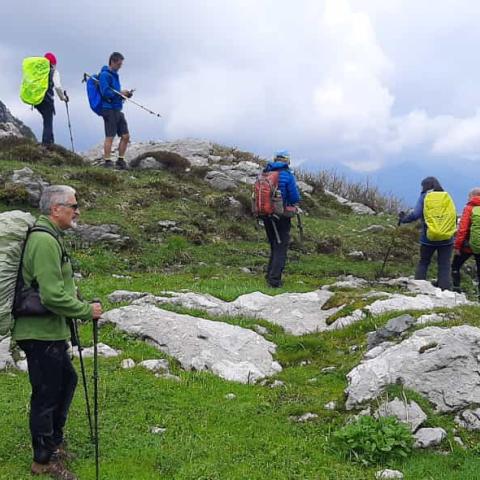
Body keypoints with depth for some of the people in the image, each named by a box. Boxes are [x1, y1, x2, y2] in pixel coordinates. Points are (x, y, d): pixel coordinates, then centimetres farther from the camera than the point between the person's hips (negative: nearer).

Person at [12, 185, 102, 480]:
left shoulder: (51, 237, 14)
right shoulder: (44, 240, -21)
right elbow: (52, 296, -26)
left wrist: (77, 299, 12)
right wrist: (87, 311, -15)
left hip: (51, 330, 11)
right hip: (41, 333, -11)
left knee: (67, 381, 22)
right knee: (47, 394, 1)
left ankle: (55, 442, 38)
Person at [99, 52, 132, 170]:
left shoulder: (114, 75, 19)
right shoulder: (105, 75, -9)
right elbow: (106, 93, -19)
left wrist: (125, 94, 6)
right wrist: (120, 93, -13)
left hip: (118, 110, 9)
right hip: (109, 110, -9)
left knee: (125, 136, 7)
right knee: (110, 137, -6)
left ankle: (120, 161, 16)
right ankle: (107, 162, -1)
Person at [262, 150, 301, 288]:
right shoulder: (287, 175, -12)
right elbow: (295, 198, -12)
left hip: (267, 216, 5)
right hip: (282, 218, -5)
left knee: (274, 246, 21)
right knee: (281, 249, 2)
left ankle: (270, 275, 25)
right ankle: (274, 280, -2)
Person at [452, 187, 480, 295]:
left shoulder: (469, 208, -9)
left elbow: (462, 229, -14)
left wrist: (457, 246, -10)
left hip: (467, 245, -4)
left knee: (455, 266, 12)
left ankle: (455, 288, 7)